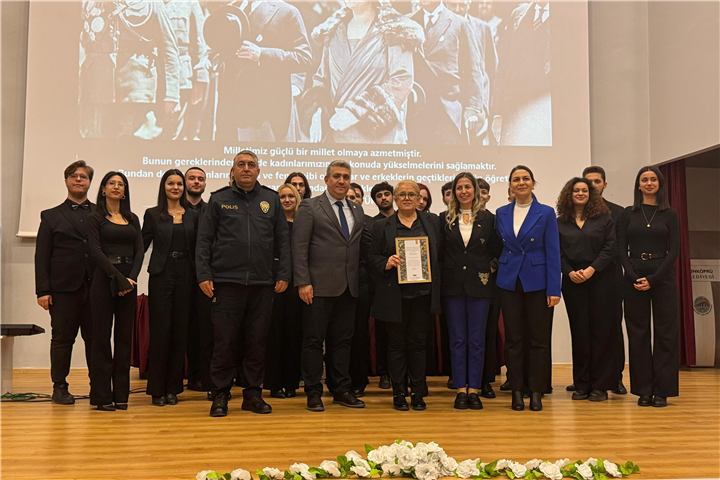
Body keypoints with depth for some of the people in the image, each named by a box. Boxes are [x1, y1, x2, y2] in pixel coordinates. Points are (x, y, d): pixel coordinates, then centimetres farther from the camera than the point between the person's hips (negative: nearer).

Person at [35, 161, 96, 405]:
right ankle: (60, 387, 16)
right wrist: (42, 290, -4)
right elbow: (42, 256, 5)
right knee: (62, 339, 6)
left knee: (95, 339, 4)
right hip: (64, 289, 0)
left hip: (95, 288, 1)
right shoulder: (51, 216, 11)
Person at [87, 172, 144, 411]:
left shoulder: (133, 219, 15)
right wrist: (118, 278, -16)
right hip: (105, 281, -4)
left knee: (124, 337, 5)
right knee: (102, 336, -1)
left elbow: (139, 250, 6)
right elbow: (96, 251, -8)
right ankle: (102, 395, 4)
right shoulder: (96, 219, 3)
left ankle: (121, 393, 10)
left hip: (129, 281, 4)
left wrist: (132, 277, -10)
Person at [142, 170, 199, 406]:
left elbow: (198, 248, 10)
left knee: (180, 331, 5)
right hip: (161, 276, -2)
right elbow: (141, 246, 1)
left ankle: (173, 388, 14)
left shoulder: (192, 215, 11)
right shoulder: (153, 214, 4)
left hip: (185, 276, 3)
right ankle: (157, 389, 6)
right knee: (160, 331, -2)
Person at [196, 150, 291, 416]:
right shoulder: (218, 200, 7)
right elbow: (204, 241, 5)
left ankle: (253, 393, 17)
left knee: (257, 341, 6)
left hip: (262, 284, 2)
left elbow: (283, 240, 12)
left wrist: (283, 274, 5)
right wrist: (204, 276, -3)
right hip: (227, 282, -2)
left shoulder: (271, 200, 12)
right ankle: (220, 395, 11)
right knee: (224, 342, 0)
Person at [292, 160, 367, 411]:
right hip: (320, 285, -5)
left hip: (349, 287, 5)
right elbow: (299, 247, -6)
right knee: (314, 340, 1)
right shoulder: (310, 207, 0)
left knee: (343, 340, 11)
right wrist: (303, 282, -13)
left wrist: (361, 280, 7)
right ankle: (313, 392, 10)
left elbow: (361, 247, 16)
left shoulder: (358, 211, 16)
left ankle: (342, 390, 20)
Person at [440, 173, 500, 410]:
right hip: (453, 285, 1)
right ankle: (460, 389, 10)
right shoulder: (446, 219, 6)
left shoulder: (488, 219, 5)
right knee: (457, 339, 4)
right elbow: (439, 251, 6)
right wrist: (450, 266, -5)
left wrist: (483, 264, -7)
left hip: (479, 285, -1)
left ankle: (474, 389, 9)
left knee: (477, 339, 3)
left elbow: (496, 250, 4)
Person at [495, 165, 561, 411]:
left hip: (537, 282, -2)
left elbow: (553, 252, -4)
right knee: (513, 338, 6)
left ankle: (537, 392, 12)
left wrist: (554, 289, -10)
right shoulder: (501, 214, 7)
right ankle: (516, 391, 14)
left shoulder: (546, 213, -1)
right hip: (509, 282, 2)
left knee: (539, 339, 2)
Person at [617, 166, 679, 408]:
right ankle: (643, 390, 10)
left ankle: (662, 390, 7)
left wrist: (653, 279, -13)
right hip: (634, 277, 1)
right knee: (638, 333, 3)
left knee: (664, 332, 0)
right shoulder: (628, 214, 8)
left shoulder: (670, 215, 6)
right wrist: (634, 277, -12)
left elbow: (674, 250, -2)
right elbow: (621, 249, 2)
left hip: (663, 277, -1)